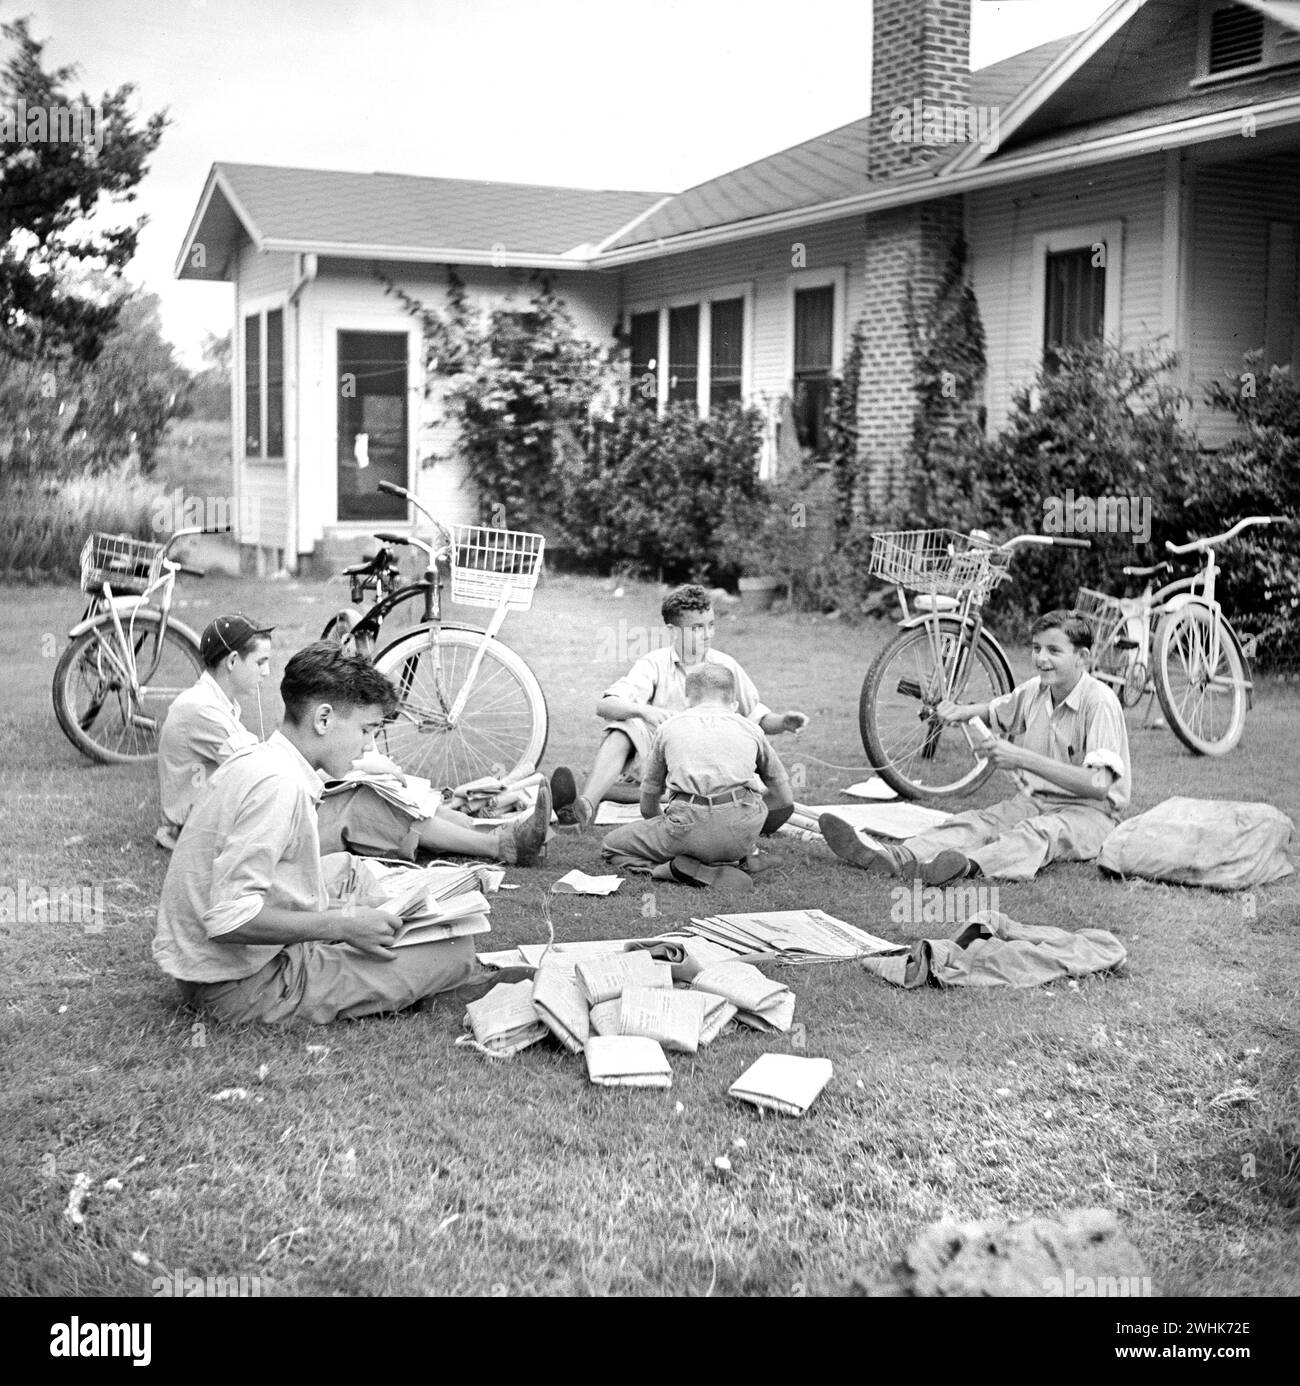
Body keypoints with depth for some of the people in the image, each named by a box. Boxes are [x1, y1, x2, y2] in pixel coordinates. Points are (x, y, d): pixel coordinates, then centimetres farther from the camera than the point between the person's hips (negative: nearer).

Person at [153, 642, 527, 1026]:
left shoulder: (254, 761, 8)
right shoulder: (280, 785, -23)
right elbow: (229, 919, -28)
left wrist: (341, 912, 8)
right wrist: (343, 924, -20)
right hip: (241, 987, -10)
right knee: (457, 950, -9)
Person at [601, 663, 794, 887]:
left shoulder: (668, 727, 21)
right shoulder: (750, 728, 23)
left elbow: (647, 807, 26)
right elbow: (785, 799, 28)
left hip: (690, 824, -3)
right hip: (743, 830, 3)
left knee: (611, 848, 17)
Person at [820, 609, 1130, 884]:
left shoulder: (1099, 702, -17)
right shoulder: (1034, 691, 5)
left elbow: (1098, 785, -28)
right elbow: (992, 712, 28)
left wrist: (1022, 758, -30)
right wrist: (961, 711, 2)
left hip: (1090, 811, -6)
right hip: (1033, 802, 7)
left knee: (1036, 833, -37)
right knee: (975, 823, -20)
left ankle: (969, 865, -68)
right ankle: (894, 858, -44)